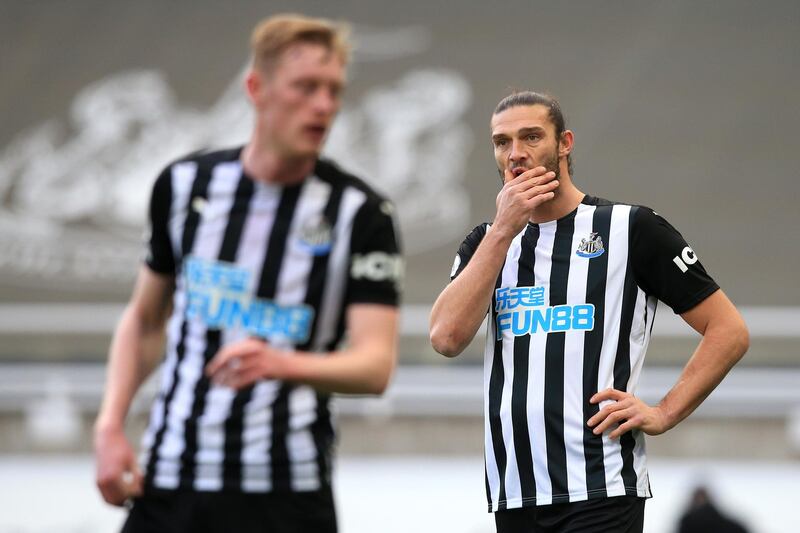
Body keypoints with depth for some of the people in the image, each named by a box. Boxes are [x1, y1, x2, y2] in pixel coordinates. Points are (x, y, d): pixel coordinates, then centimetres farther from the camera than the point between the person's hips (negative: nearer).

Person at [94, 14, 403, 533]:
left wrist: (282, 364, -32)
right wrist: (110, 426, 5)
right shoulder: (186, 184, 5)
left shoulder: (360, 212, -6)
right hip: (168, 483, 3)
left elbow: (376, 364, -14)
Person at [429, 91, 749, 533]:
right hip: (512, 497, 5)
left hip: (600, 494, -5)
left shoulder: (632, 229, 2)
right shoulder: (486, 243, 15)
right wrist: (504, 230, -5)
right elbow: (447, 338, -3)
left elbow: (728, 331, 2)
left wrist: (663, 414, -8)